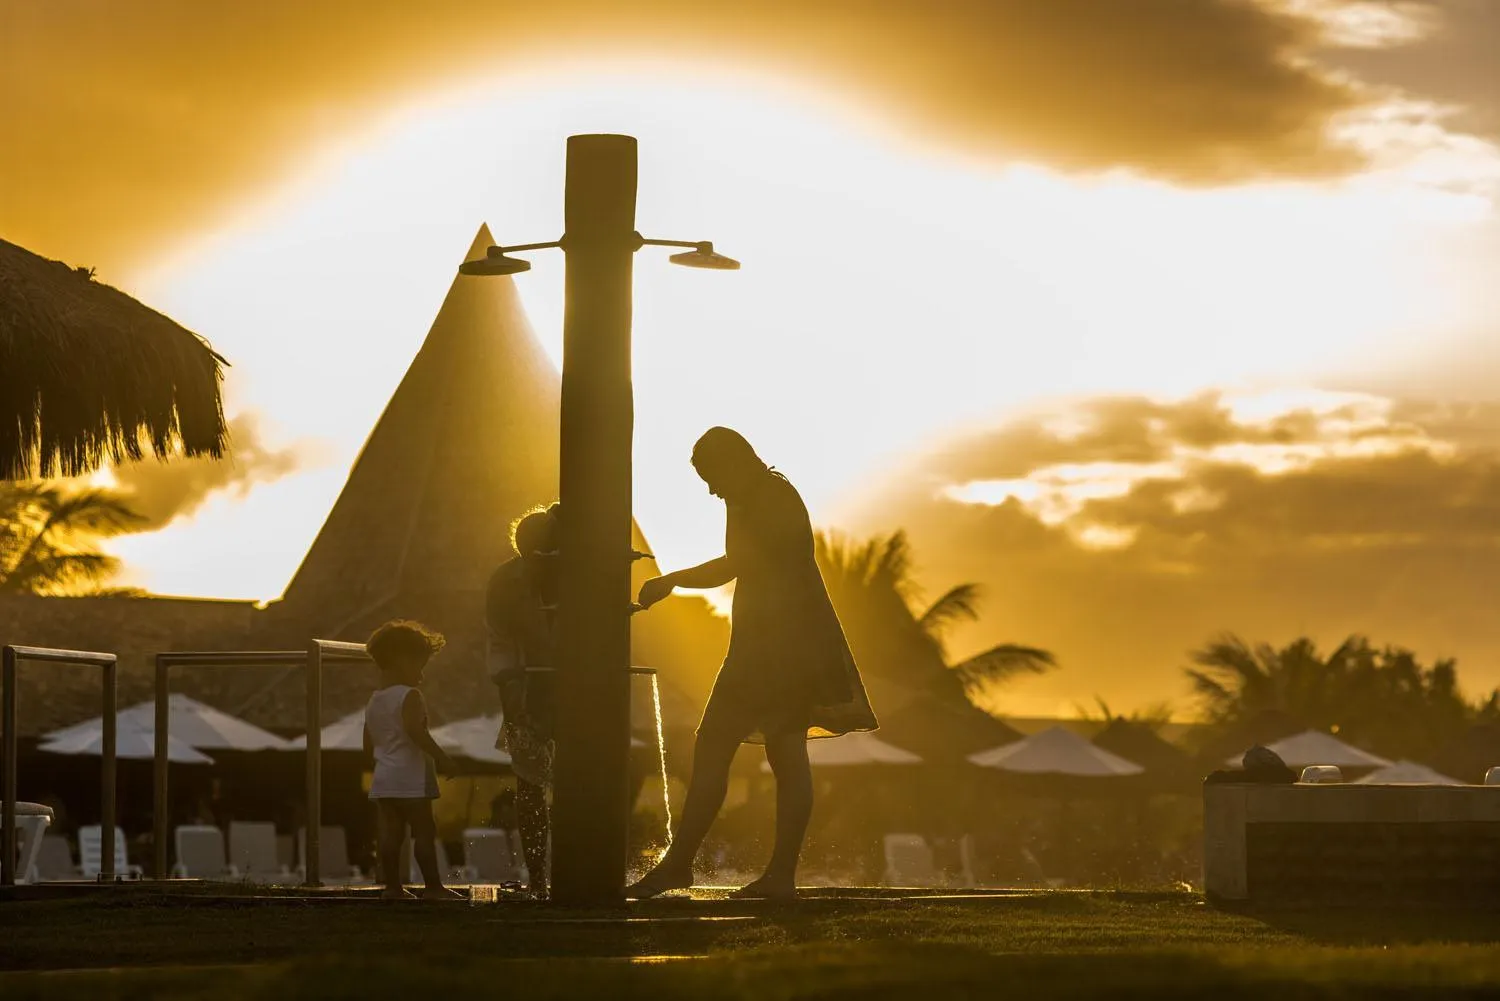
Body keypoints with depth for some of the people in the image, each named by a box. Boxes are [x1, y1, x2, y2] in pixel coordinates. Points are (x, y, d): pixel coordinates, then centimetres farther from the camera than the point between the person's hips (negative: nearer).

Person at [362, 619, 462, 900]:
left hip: (382, 781, 8)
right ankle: (433, 885, -4)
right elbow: (415, 729, -25)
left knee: (390, 833, 6)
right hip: (411, 778, -8)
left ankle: (392, 885, 5)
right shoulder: (410, 696, -10)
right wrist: (440, 756, -21)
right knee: (424, 832, -4)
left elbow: (369, 744, 19)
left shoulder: (374, 702, 16)